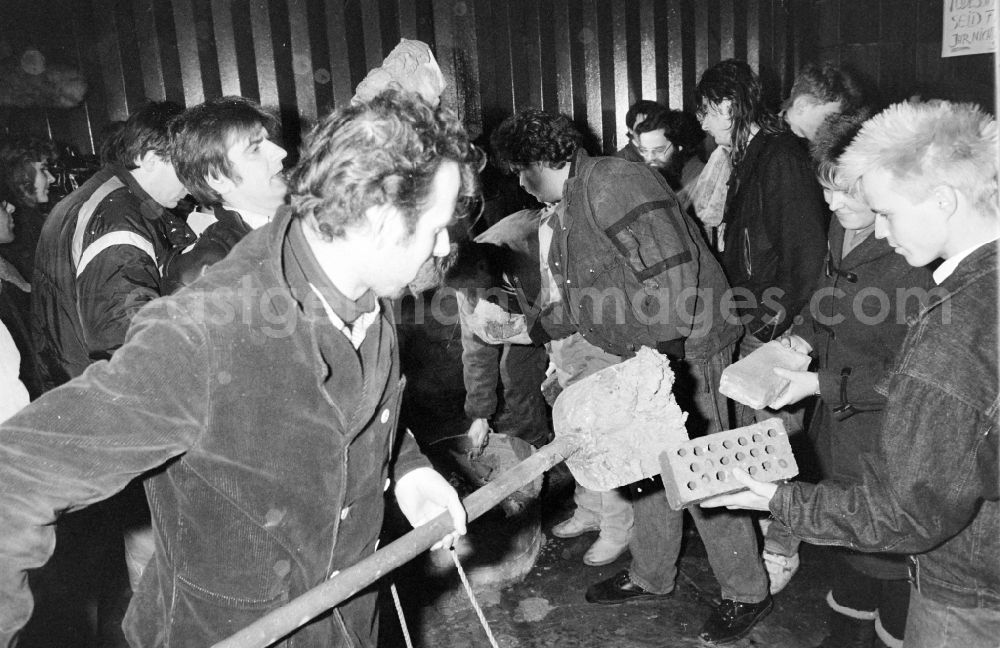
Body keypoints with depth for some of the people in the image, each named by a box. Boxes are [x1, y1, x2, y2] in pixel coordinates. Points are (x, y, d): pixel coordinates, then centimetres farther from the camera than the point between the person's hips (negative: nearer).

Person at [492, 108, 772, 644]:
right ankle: (651, 576, 36)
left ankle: (747, 593, 18)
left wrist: (664, 355, -26)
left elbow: (672, 271, -26)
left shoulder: (614, 184, -20)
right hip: (642, 356, 10)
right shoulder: (564, 209, 13)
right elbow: (580, 301, 19)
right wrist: (530, 330, 16)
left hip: (682, 348, -10)